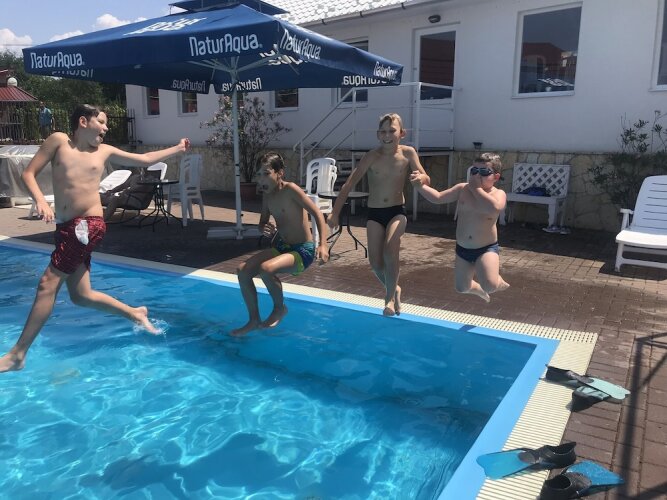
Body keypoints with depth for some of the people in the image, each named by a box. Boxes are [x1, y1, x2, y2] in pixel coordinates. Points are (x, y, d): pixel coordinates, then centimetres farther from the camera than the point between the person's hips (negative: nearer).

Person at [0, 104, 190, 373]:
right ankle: (135, 313, 25)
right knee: (81, 295, 6)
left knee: (48, 283, -9)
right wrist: (41, 200, -13)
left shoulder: (104, 151, 10)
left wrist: (177, 149, 25)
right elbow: (28, 173, 5)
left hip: (88, 225, -3)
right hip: (66, 227, 3)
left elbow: (145, 159, 20)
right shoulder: (59, 140, 9)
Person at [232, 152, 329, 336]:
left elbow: (317, 213, -21)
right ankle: (254, 320, 9)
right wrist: (264, 228, -12)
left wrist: (323, 245, -32)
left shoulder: (290, 190, -18)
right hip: (281, 247, 8)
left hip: (303, 251, -8)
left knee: (266, 268, -32)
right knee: (243, 270, -5)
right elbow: (262, 223, 15)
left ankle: (280, 308, -3)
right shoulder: (267, 195, 4)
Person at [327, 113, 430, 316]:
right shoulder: (372, 156, -8)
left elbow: (426, 179, -4)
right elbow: (349, 184, -9)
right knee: (375, 261, -6)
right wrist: (335, 212, -14)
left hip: (397, 211, -1)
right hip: (374, 213, 1)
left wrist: (420, 178, -30)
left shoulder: (408, 153, -4)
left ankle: (390, 297, -5)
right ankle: (393, 288, 26)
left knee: (390, 248, -26)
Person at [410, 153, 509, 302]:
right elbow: (437, 198, -2)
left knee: (489, 285, -25)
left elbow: (494, 208, -35)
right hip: (462, 249, 5)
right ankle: (479, 290, 53)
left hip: (487, 249, -4)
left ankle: (500, 283, 14)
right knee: (462, 288, 17)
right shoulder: (462, 189, -2)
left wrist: (476, 188, -25)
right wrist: (421, 186, -19)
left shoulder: (498, 194, -12)